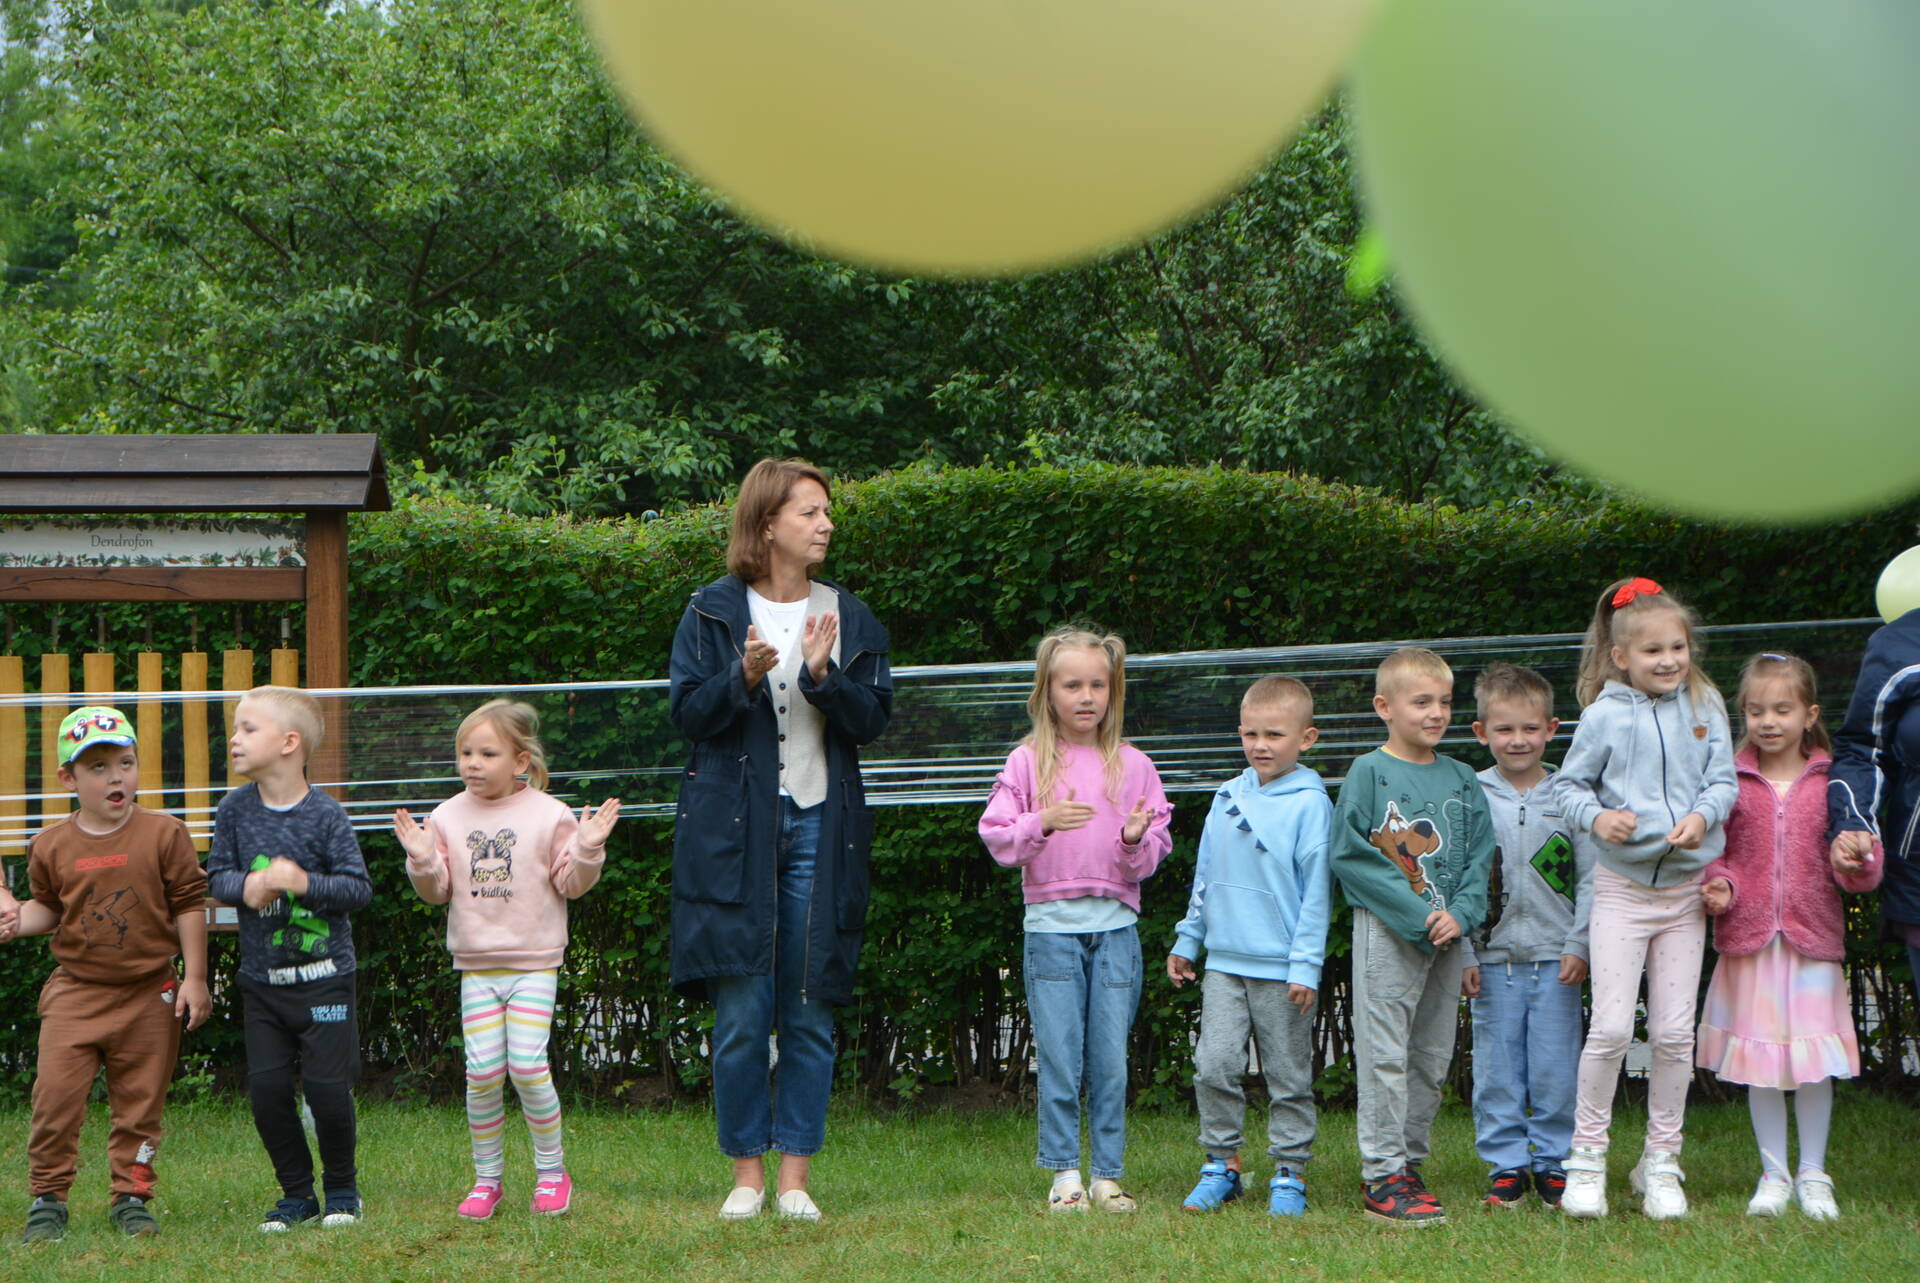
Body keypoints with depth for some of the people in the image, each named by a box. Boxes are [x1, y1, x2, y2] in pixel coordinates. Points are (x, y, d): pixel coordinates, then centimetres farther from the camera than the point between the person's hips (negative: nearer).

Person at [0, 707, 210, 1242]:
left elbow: (189, 906, 1)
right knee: (55, 1094, -8)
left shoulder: (163, 835, -3)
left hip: (148, 995, 0)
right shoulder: (52, 846, 1)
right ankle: (48, 1198, 5)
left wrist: (194, 978, -2)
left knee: (139, 1102, 5)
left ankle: (131, 1197, 18)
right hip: (75, 992, 1)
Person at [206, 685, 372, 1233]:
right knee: (266, 1089, 1)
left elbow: (359, 887, -10)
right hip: (261, 978, 4)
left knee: (327, 1086, -4)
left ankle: (342, 1187, 18)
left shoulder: (326, 815, -10)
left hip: (323, 977, -4)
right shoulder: (235, 809, 1)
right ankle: (297, 1193, 16)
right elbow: (216, 875, 4)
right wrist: (245, 886, -17)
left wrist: (304, 882, -24)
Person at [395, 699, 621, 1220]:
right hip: (476, 966, 3)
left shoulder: (549, 815, -2)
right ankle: (486, 1177, 10)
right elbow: (438, 890, 8)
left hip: (534, 963, -2)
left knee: (527, 1064, -11)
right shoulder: (448, 817, 5)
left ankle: (551, 1170, 6)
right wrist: (421, 860, -11)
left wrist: (587, 849, -17)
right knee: (482, 1072, -4)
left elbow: (571, 884, 1)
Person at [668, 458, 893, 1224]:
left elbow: (874, 720, 4)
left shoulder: (850, 618, 11)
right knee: (741, 1015, -4)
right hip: (734, 829, -2)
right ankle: (747, 1172, 6)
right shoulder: (713, 614, 4)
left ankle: (795, 1176, 7)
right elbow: (687, 712, -1)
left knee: (811, 1014, 1)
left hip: (821, 825, 2)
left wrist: (826, 677, -13)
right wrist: (744, 679, -18)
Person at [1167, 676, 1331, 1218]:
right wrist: (1187, 940, 19)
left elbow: (1317, 890, -7)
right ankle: (1221, 1164, 9)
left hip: (1281, 969, -4)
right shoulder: (1227, 797, 10)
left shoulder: (1309, 803, -6)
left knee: (1288, 1077, 4)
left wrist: (1306, 965, -10)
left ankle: (1289, 1174, 12)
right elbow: (1205, 877, 20)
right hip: (1224, 963, 4)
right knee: (1214, 1066, -3)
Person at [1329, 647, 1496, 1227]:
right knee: (1385, 1055, -6)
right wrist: (1416, 914, -15)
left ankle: (1409, 1164, 18)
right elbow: (1351, 854, -9)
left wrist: (1461, 913, -8)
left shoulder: (1462, 780, 11)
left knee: (1433, 1058, 8)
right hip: (1386, 934, -5)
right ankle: (1382, 1177, -4)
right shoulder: (1368, 772, -4)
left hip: (1447, 934, 5)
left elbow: (1481, 854, 10)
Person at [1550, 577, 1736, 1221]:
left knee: (1675, 1032, 4)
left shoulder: (1704, 708, 3)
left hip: (1686, 889, 3)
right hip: (1622, 887, -2)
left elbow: (1724, 781, 2)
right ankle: (1587, 1157, 4)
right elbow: (1569, 784, 2)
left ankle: (1661, 1162, 16)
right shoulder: (1605, 715, -4)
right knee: (1611, 1028, -9)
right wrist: (1597, 817, -19)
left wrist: (1702, 816, -18)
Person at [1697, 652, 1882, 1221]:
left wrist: (1855, 864, -20)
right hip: (1748, 939, 0)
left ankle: (1813, 1174, 15)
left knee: (1814, 1061, 1)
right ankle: (1773, 1174, 16)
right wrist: (1719, 885, -13)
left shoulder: (1832, 782, 2)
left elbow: (1864, 864, 1)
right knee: (1758, 1059, 4)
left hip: (1814, 939, 0)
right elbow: (1714, 851, 6)